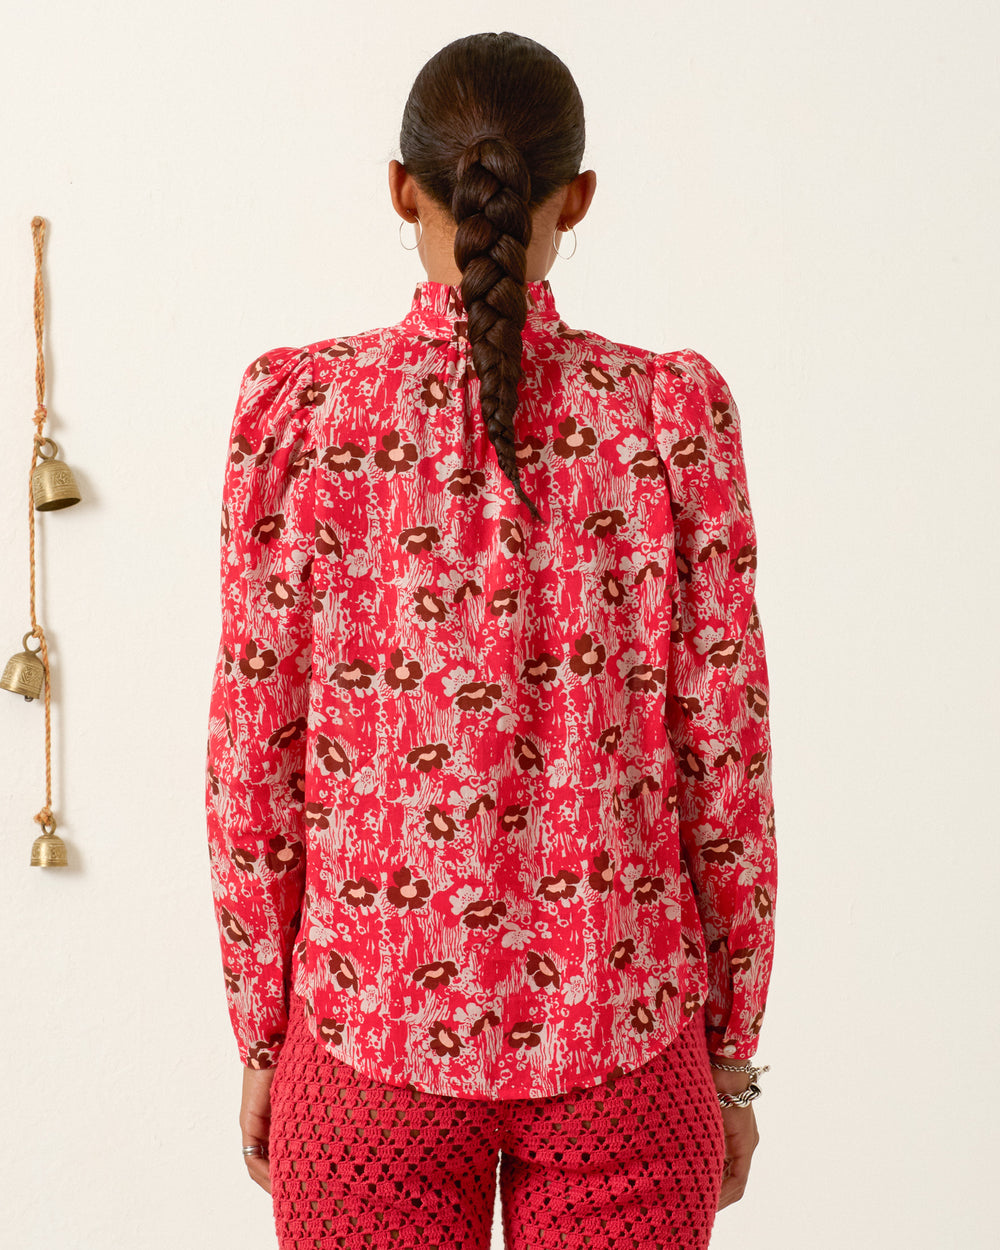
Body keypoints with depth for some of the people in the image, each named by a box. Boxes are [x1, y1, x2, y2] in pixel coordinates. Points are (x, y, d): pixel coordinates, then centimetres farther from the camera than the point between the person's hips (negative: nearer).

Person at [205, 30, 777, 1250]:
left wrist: (260, 1035, 7)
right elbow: (724, 753, -5)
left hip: (371, 1026, 0)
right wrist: (731, 1055, 6)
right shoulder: (672, 411, -7)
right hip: (621, 1035, 0)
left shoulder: (297, 406, -7)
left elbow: (254, 754, -5)